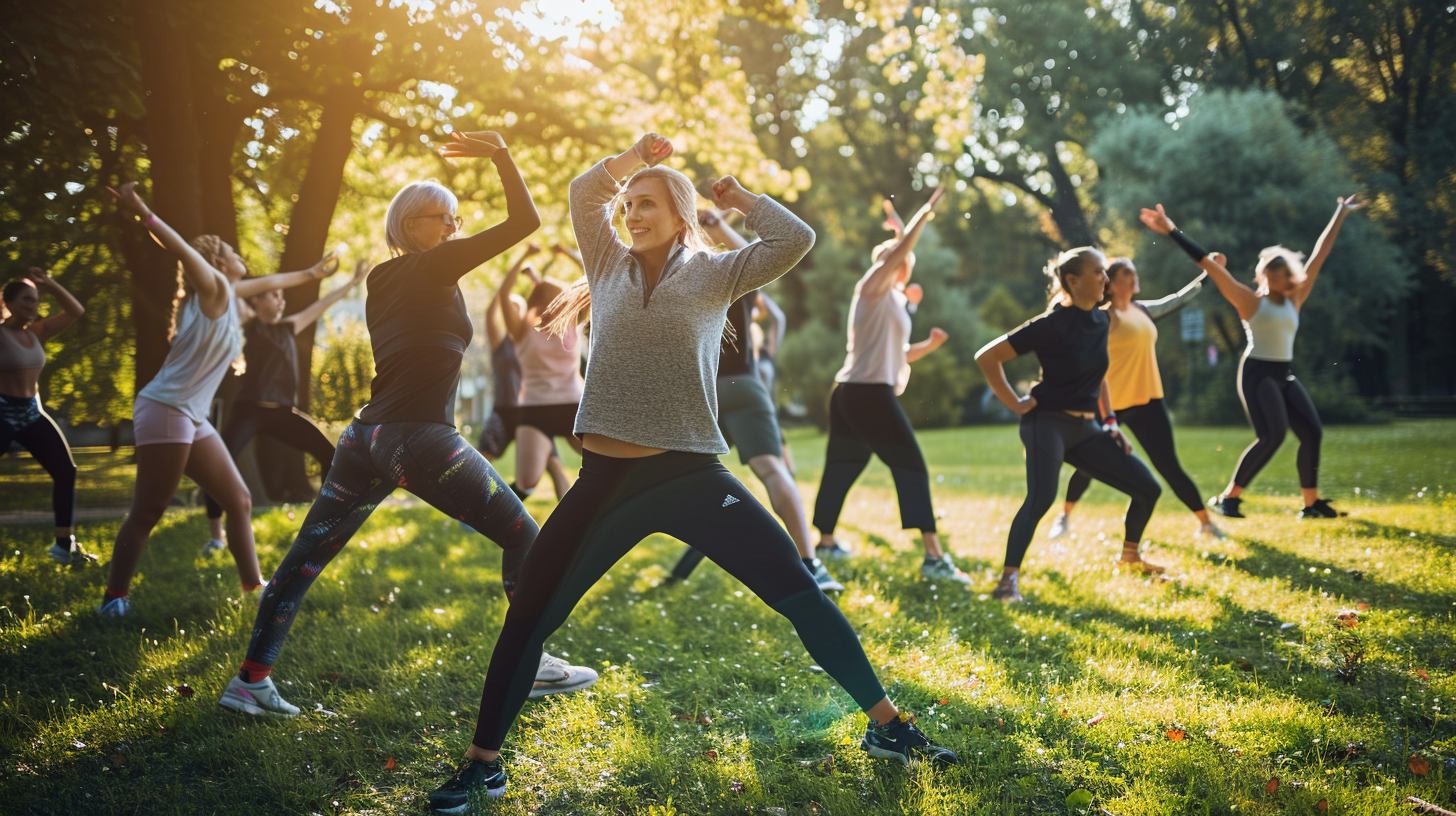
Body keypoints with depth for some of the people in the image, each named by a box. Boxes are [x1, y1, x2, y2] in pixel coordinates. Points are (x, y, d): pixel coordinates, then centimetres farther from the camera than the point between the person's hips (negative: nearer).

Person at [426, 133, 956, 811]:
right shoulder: (610, 268, 12)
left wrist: (739, 197, 5)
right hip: (606, 481, 2)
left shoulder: (714, 275, 4)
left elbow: (795, 240, -7)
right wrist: (637, 155, 6)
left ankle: (886, 724, 7)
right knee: (528, 618, 1)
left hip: (692, 476, -2)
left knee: (800, 594, -5)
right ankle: (482, 761, 14)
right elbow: (583, 192, 6)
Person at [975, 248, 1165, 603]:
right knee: (1041, 497, -29)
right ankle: (1009, 580, -28)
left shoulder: (1101, 321, 8)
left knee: (1148, 488, 6)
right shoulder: (1054, 323, -15)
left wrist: (1110, 420, 16)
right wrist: (1015, 403, -14)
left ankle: (1130, 556, 28)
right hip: (1048, 423, -7)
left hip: (1085, 429, 8)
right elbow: (987, 356, -16)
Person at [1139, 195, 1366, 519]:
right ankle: (1228, 498, -13)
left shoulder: (1294, 300, 13)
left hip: (1285, 377, 7)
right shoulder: (1251, 301, -2)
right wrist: (1173, 232, -11)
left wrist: (1339, 217, 25)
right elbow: (1210, 264, -7)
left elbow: (1319, 256, 19)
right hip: (1257, 373, -7)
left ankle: (1311, 503, 7)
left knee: (1312, 433, -3)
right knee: (1272, 436, -21)